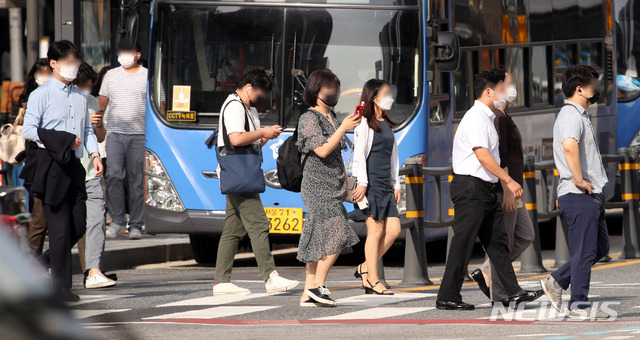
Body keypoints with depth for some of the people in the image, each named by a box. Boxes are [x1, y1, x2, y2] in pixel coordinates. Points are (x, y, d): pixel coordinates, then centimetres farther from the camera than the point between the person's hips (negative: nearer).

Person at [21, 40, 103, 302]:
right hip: (51, 165, -6)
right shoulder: (41, 95, -3)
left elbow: (87, 130, 19)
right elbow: (28, 130, -8)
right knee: (60, 225, -6)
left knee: (79, 224, 3)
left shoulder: (80, 97, 16)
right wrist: (63, 141, -14)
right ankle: (61, 284, 0)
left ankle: (43, 263, 22)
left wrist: (94, 154, 2)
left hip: (73, 165, 6)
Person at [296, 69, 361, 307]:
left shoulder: (330, 117, 18)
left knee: (319, 240, 5)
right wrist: (343, 128, -20)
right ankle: (318, 285, -9)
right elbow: (322, 151, -19)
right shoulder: (309, 119, -8)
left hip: (332, 187, 9)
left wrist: (344, 182, 23)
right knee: (337, 234, -16)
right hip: (317, 185, -9)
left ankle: (309, 293, 5)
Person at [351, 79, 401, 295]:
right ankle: (372, 280, -2)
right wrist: (362, 183, -17)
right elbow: (359, 154, -11)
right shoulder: (365, 123, -5)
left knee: (393, 229, 2)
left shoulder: (386, 124, 20)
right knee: (375, 231, -8)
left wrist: (396, 185, 19)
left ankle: (365, 268, 14)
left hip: (385, 185, 8)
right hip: (370, 184, -8)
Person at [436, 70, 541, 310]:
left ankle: (514, 292, 11)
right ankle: (447, 297, -1)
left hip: (484, 190, 10)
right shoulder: (475, 118, -15)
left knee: (497, 241, 9)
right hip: (470, 187, -10)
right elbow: (483, 156, -22)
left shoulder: (486, 118, 17)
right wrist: (509, 180, -20)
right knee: (463, 243, -6)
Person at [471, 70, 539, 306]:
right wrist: (507, 191, -22)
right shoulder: (497, 118, -15)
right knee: (502, 242, -5)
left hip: (510, 190, 10)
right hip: (501, 189, -10)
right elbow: (499, 158, -21)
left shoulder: (503, 118, 18)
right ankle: (499, 293, 0)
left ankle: (485, 273, 15)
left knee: (525, 235, 12)